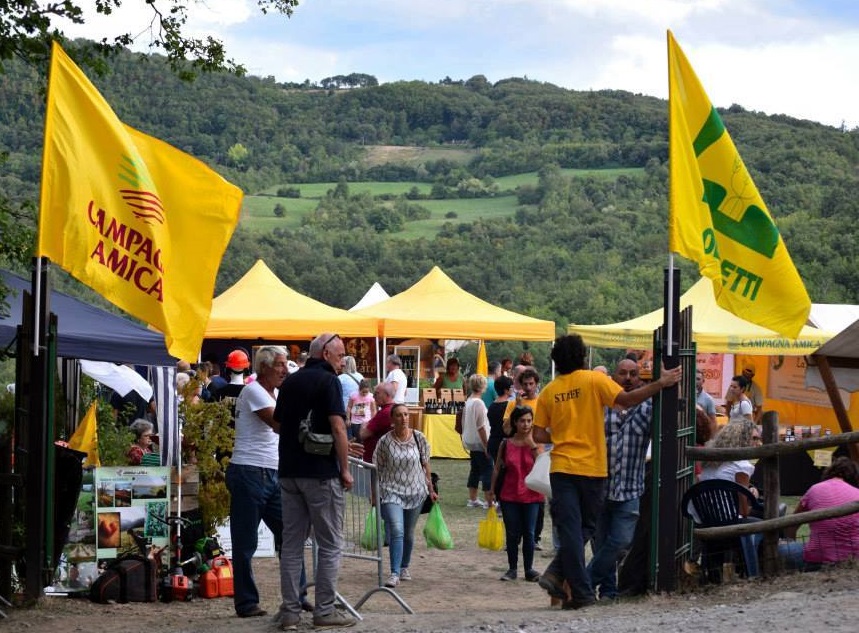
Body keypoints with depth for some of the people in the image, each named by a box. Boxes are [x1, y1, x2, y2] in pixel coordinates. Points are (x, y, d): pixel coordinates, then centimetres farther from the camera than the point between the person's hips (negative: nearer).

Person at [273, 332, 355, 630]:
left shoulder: (290, 382, 12)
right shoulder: (328, 381, -9)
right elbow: (337, 428, -15)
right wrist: (345, 469, -8)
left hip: (288, 471, 6)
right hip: (321, 472, -6)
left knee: (291, 544, 9)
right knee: (330, 545, 3)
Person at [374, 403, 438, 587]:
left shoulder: (419, 438, -2)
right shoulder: (385, 441, -7)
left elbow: (425, 465, 7)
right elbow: (378, 469, 0)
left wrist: (431, 489, 8)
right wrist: (375, 494, 2)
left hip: (415, 491, 3)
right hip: (392, 491, -3)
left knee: (408, 533, 13)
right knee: (396, 531, -18)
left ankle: (404, 567, 33)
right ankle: (395, 573, -18)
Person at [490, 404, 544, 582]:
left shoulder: (536, 444, -1)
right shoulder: (506, 444, 1)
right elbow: (497, 468, 6)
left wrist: (532, 445, -17)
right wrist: (491, 491, 4)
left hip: (531, 496, -1)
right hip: (510, 496, 1)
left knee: (529, 533, 2)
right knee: (512, 534, 5)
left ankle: (529, 569, 12)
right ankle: (512, 568, 15)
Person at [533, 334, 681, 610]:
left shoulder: (549, 391, 5)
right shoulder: (594, 380, -5)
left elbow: (539, 436, 3)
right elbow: (627, 399, -14)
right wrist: (660, 384, -9)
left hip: (562, 468, 2)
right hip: (592, 468, -2)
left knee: (570, 530, 1)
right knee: (585, 528, 13)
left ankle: (581, 592, -4)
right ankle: (557, 574, -1)